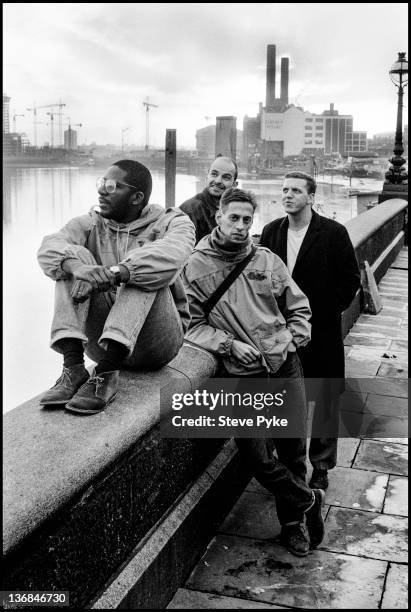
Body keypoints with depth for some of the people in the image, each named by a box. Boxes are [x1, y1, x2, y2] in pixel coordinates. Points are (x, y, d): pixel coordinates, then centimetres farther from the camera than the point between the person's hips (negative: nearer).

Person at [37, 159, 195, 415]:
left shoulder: (171, 221, 0)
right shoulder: (91, 223, 10)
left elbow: (170, 254, -26)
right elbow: (50, 247, -13)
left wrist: (112, 275, -39)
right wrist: (76, 267, -36)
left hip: (155, 342, -3)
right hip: (100, 342, 3)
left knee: (143, 272, -27)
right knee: (76, 257, -15)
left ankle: (105, 374, -38)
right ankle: (73, 368, -30)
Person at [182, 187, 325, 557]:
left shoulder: (267, 261, 9)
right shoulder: (196, 266, 0)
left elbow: (299, 309, 18)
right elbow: (193, 325, -1)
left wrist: (291, 338, 1)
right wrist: (230, 344, -13)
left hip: (285, 365, 2)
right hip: (242, 374, -2)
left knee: (293, 446, 3)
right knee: (256, 456, -8)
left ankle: (292, 520, 29)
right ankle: (308, 501, 20)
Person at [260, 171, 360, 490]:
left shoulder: (334, 233, -7)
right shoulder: (271, 231, 6)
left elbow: (350, 278, -5)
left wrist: (324, 313, -9)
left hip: (321, 331, -3)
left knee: (324, 401, 6)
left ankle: (321, 465, 21)